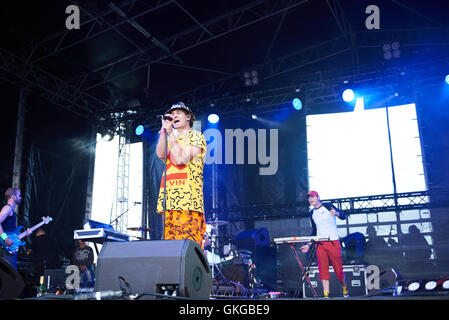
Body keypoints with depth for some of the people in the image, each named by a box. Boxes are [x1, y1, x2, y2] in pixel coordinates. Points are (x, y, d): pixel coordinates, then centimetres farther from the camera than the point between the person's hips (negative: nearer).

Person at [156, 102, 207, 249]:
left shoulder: (196, 136, 9)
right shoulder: (171, 139, 27)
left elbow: (181, 159, -8)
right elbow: (160, 154, 4)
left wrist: (170, 132, -3)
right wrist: (164, 129, 3)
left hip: (187, 199, -6)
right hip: (169, 199, 6)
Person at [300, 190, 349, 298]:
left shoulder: (328, 207, 1)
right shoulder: (312, 213, 15)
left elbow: (343, 217, -8)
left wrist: (336, 213, -30)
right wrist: (309, 245, 16)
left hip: (333, 242, -4)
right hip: (320, 244, 4)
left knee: (338, 268, 0)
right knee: (323, 270, -3)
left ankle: (345, 289, 21)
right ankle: (326, 295, -2)